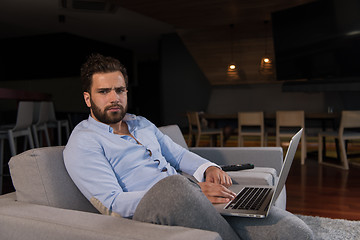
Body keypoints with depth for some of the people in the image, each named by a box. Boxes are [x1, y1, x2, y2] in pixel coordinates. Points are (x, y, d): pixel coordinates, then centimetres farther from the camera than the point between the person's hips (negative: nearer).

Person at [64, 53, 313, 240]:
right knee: (174, 184, -43)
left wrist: (208, 168, 1)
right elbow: (112, 203, -12)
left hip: (190, 194, 5)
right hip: (146, 214, -4)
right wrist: (193, 192, -21)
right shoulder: (82, 143, -1)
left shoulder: (141, 124, 23)